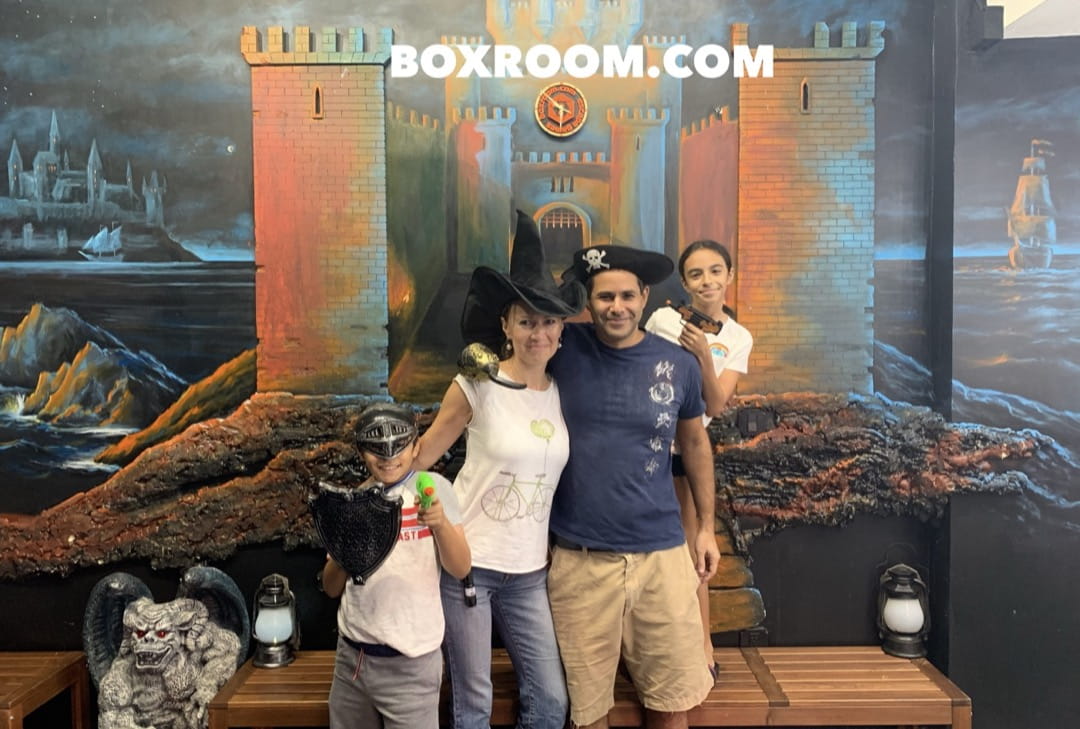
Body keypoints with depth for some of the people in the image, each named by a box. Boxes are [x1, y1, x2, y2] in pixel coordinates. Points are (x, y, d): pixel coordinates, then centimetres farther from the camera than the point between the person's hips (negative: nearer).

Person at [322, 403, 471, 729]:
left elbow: (460, 569, -12)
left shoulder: (433, 487, -5)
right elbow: (331, 588, 6)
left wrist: (440, 523, -30)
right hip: (351, 655, 4)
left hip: (409, 660, -4)